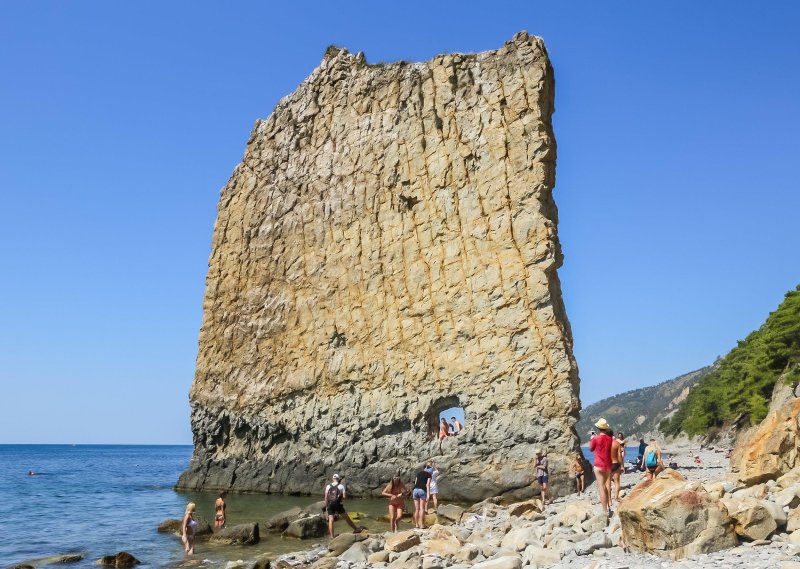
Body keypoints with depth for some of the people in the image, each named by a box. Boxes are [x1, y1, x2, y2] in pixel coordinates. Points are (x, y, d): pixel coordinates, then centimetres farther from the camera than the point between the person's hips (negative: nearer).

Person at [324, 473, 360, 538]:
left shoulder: (328, 486, 5)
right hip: (338, 505, -1)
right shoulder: (341, 486, -2)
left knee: (331, 520, 3)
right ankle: (356, 529, 24)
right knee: (347, 518, 11)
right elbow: (344, 496, -9)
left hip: (330, 505, 1)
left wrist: (326, 506, 8)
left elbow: (326, 497, 2)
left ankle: (332, 536, -3)